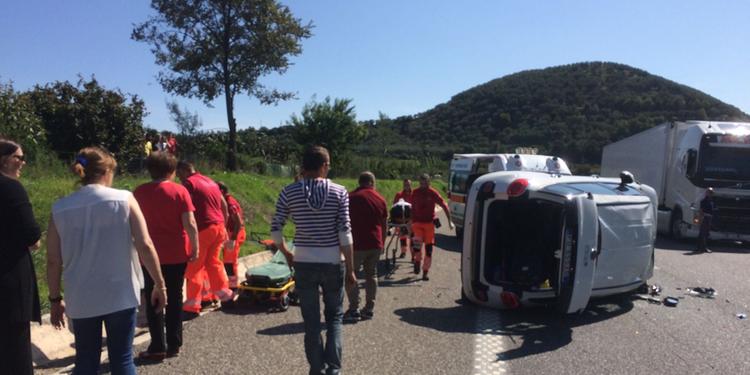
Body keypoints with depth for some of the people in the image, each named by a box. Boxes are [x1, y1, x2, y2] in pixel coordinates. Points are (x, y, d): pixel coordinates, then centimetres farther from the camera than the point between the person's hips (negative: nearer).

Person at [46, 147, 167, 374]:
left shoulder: (60, 209, 0)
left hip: (80, 299, 3)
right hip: (120, 295, -2)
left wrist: (55, 299, 13)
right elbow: (145, 246, -13)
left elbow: (53, 261, 2)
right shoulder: (124, 199, -7)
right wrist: (160, 284, -5)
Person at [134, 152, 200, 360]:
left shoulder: (139, 192, -1)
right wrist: (195, 248, -2)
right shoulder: (180, 191, -8)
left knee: (153, 301, 9)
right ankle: (174, 345, 17)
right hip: (177, 254, 0)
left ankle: (158, 347, 9)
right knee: (174, 299, 11)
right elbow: (190, 224, -13)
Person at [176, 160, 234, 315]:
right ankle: (223, 292, 28)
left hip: (203, 229, -7)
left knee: (194, 267, 1)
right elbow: (224, 206, 19)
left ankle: (192, 305, 4)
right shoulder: (210, 181, 16)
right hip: (219, 227, 7)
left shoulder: (189, 183, -8)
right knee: (213, 261, 22)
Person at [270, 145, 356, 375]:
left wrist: (287, 254, 13)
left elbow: (275, 229, -4)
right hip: (332, 263, 0)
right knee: (334, 317, 18)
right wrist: (350, 268, -2)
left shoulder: (289, 192, -4)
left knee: (311, 321, 12)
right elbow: (345, 232, -9)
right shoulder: (339, 192, -6)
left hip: (304, 263, 1)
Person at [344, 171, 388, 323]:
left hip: (358, 244, -5)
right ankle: (369, 309, 17)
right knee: (371, 275, 14)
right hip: (375, 244, 5)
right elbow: (385, 225, 13)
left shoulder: (352, 197, -7)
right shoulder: (380, 199, 8)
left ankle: (354, 310, -2)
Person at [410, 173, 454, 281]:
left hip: (429, 223, 0)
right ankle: (417, 260, 6)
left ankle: (425, 272, 12)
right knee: (417, 242, -23)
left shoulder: (433, 193, -5)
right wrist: (411, 221, 14)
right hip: (417, 223, 0)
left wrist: (449, 221, -9)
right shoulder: (415, 193, 1)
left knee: (429, 248, 1)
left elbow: (444, 206, -3)